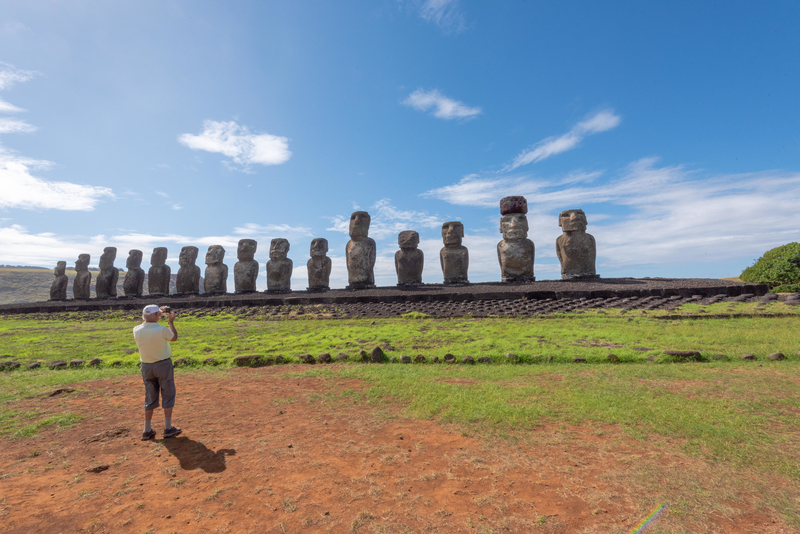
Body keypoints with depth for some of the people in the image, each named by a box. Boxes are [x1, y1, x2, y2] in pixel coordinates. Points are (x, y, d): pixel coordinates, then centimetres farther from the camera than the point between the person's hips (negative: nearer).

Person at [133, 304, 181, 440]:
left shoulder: (137, 330, -9)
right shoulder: (162, 330, -21)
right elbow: (174, 337, 0)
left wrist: (158, 314, 20)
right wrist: (171, 322, 9)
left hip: (146, 366, 5)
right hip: (163, 364, -4)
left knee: (150, 397, 16)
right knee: (168, 395, 8)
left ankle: (147, 430, 21)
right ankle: (168, 428, 12)